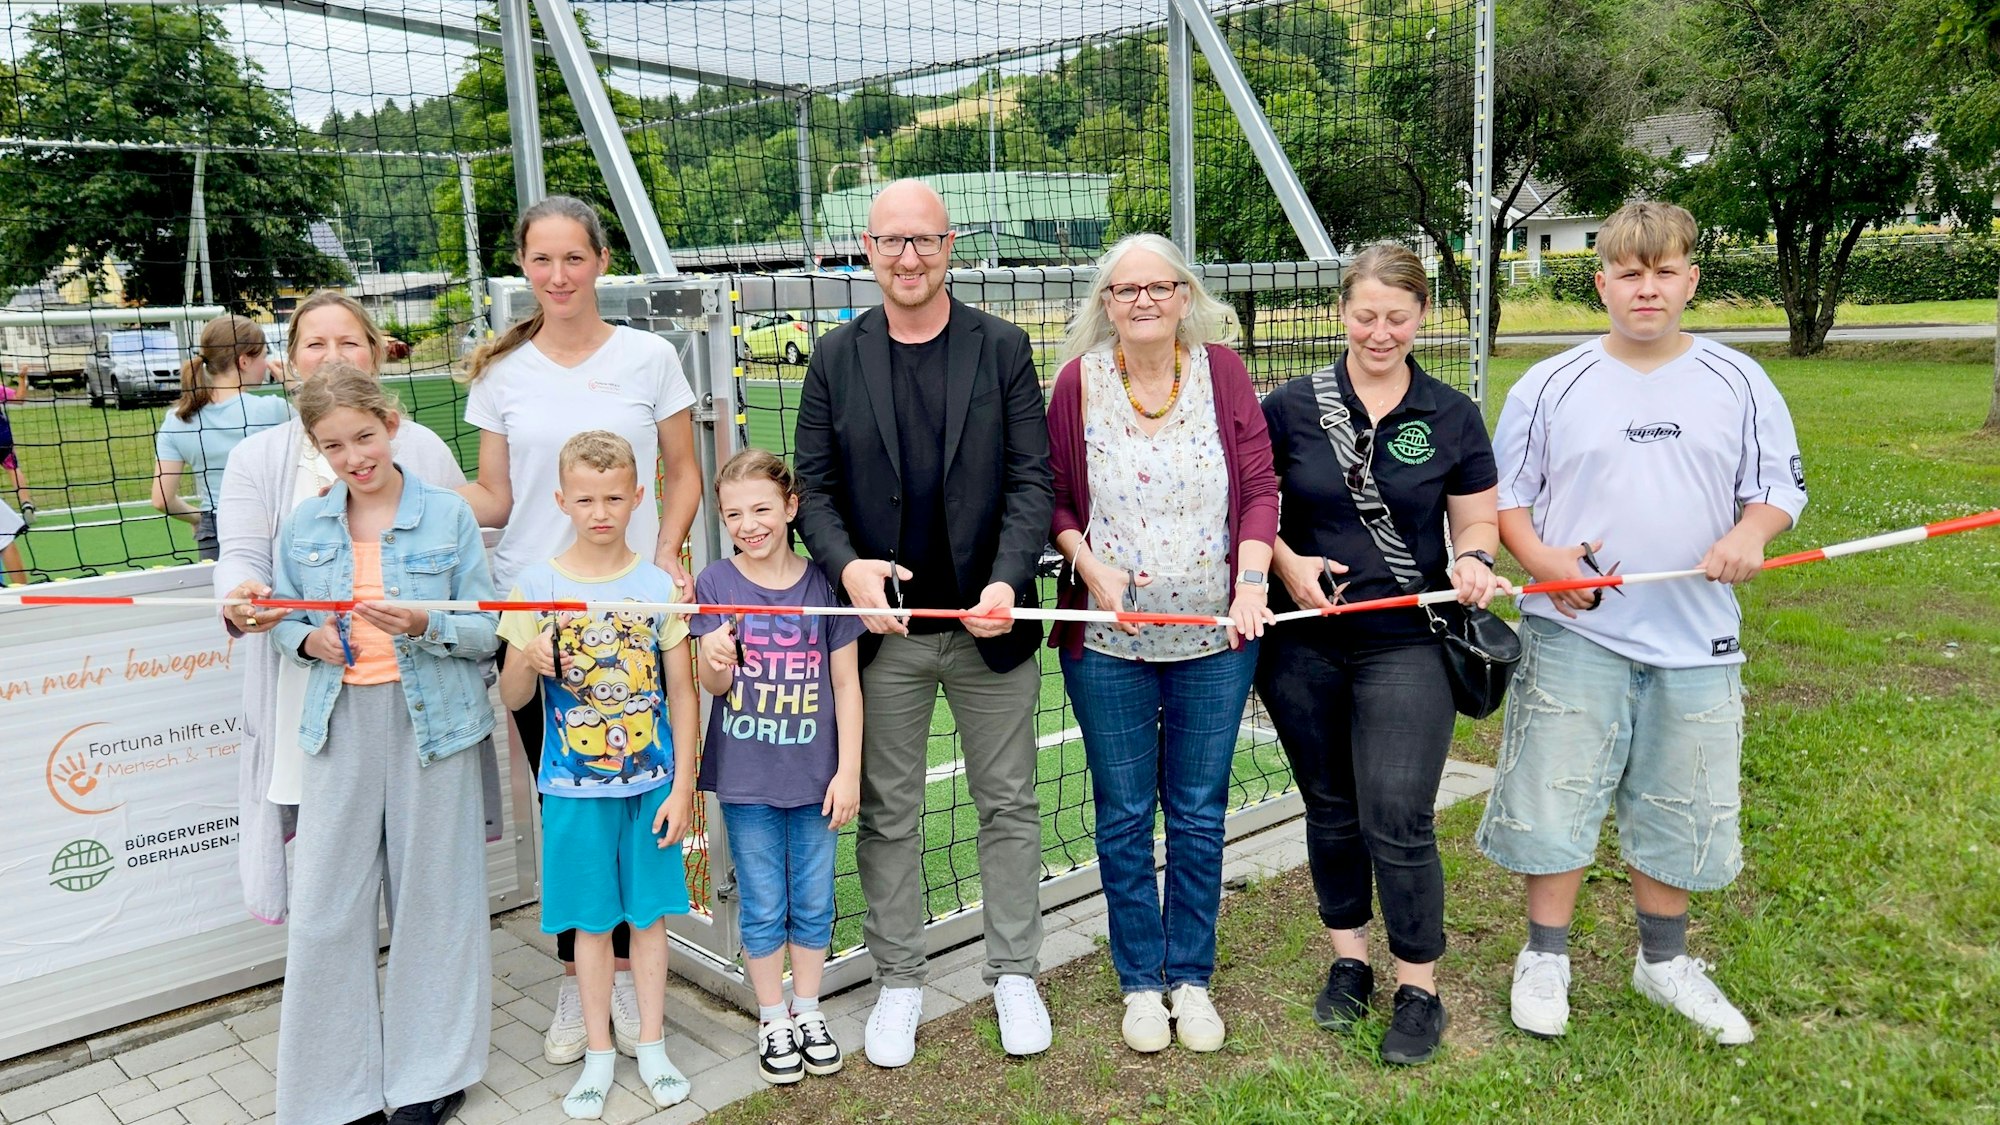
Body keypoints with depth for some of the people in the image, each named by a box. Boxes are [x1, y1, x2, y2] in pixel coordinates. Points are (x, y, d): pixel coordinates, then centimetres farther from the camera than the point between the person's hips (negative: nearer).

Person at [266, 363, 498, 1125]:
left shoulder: (448, 516, -3)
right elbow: (283, 624, 14)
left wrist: (424, 626, -23)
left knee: (433, 896, 8)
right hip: (342, 723, 3)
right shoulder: (303, 528, 6)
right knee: (324, 904, 4)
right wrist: (309, 641, -8)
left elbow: (485, 631, -4)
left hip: (431, 720, -2)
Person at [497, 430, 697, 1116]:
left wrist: (682, 786, -2)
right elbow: (513, 698, 0)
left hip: (651, 781, 1)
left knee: (650, 911, 11)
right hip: (575, 786, 0)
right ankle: (599, 1053, 26)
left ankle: (652, 1046, 27)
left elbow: (682, 691, 1)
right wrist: (528, 662, -23)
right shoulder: (536, 586, -4)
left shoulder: (658, 585, -3)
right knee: (591, 921, 9)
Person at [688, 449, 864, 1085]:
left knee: (813, 904, 13)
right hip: (745, 778, 0)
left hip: (814, 775, 1)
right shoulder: (716, 584, -5)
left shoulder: (823, 583, -5)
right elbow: (715, 686, -2)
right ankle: (773, 1021, 27)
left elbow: (845, 684, -1)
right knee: (762, 908, 10)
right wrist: (716, 663, -26)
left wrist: (849, 771, -4)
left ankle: (808, 1011, 32)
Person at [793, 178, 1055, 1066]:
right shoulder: (836, 358, 3)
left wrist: (1008, 580, -18)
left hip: (990, 621, 0)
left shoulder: (1002, 349, 1)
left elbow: (1032, 478, -3)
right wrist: (846, 566, -17)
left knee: (1009, 803, 11)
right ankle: (898, 981, 27)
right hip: (883, 626, 1)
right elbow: (813, 484, 2)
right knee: (887, 812, 10)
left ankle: (1013, 973, 28)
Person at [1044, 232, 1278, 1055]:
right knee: (1124, 816, 9)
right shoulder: (1078, 382, -2)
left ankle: (1191, 977, 29)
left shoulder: (1221, 370, -2)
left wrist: (1253, 579, -13)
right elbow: (1054, 498, 4)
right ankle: (1141, 981, 27)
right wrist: (1091, 564, -12)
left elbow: (1260, 484, -2)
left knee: (1199, 814, 11)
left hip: (1215, 634, 1)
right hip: (1108, 641, 0)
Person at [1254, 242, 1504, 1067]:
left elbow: (1477, 520, 8)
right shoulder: (1291, 407, 1)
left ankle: (1419, 989, 14)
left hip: (1406, 644, -1)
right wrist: (1286, 562, -11)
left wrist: (1472, 560, -13)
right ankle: (1348, 960, 33)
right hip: (1303, 645, 2)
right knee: (1330, 807, 14)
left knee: (1398, 819, -5)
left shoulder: (1452, 416, 2)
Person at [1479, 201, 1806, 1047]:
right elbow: (1505, 493, 4)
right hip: (1575, 634, -2)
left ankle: (1664, 961, 33)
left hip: (1695, 640, 2)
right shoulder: (1550, 385, 0)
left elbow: (1781, 484, 10)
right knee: (1555, 800, 2)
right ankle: (1545, 959, 20)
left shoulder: (1739, 383, 5)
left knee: (1679, 812, 13)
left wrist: (1750, 534, -12)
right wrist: (1541, 558, -14)